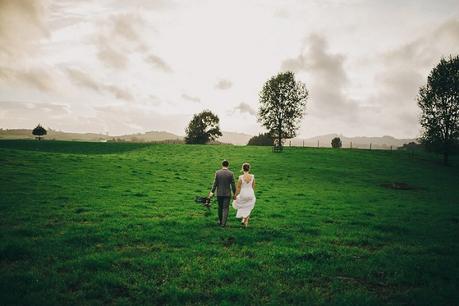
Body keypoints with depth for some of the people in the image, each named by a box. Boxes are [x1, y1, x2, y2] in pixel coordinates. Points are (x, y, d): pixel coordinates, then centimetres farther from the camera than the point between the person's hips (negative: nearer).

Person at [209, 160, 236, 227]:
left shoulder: (217, 172, -6)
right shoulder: (231, 173, -9)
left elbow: (215, 183, -5)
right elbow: (233, 185, -6)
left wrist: (212, 192, 4)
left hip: (219, 193, 2)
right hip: (227, 194, -2)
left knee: (220, 207, 18)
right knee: (225, 208, 3)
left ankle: (220, 221, 31)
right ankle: (223, 223, -2)